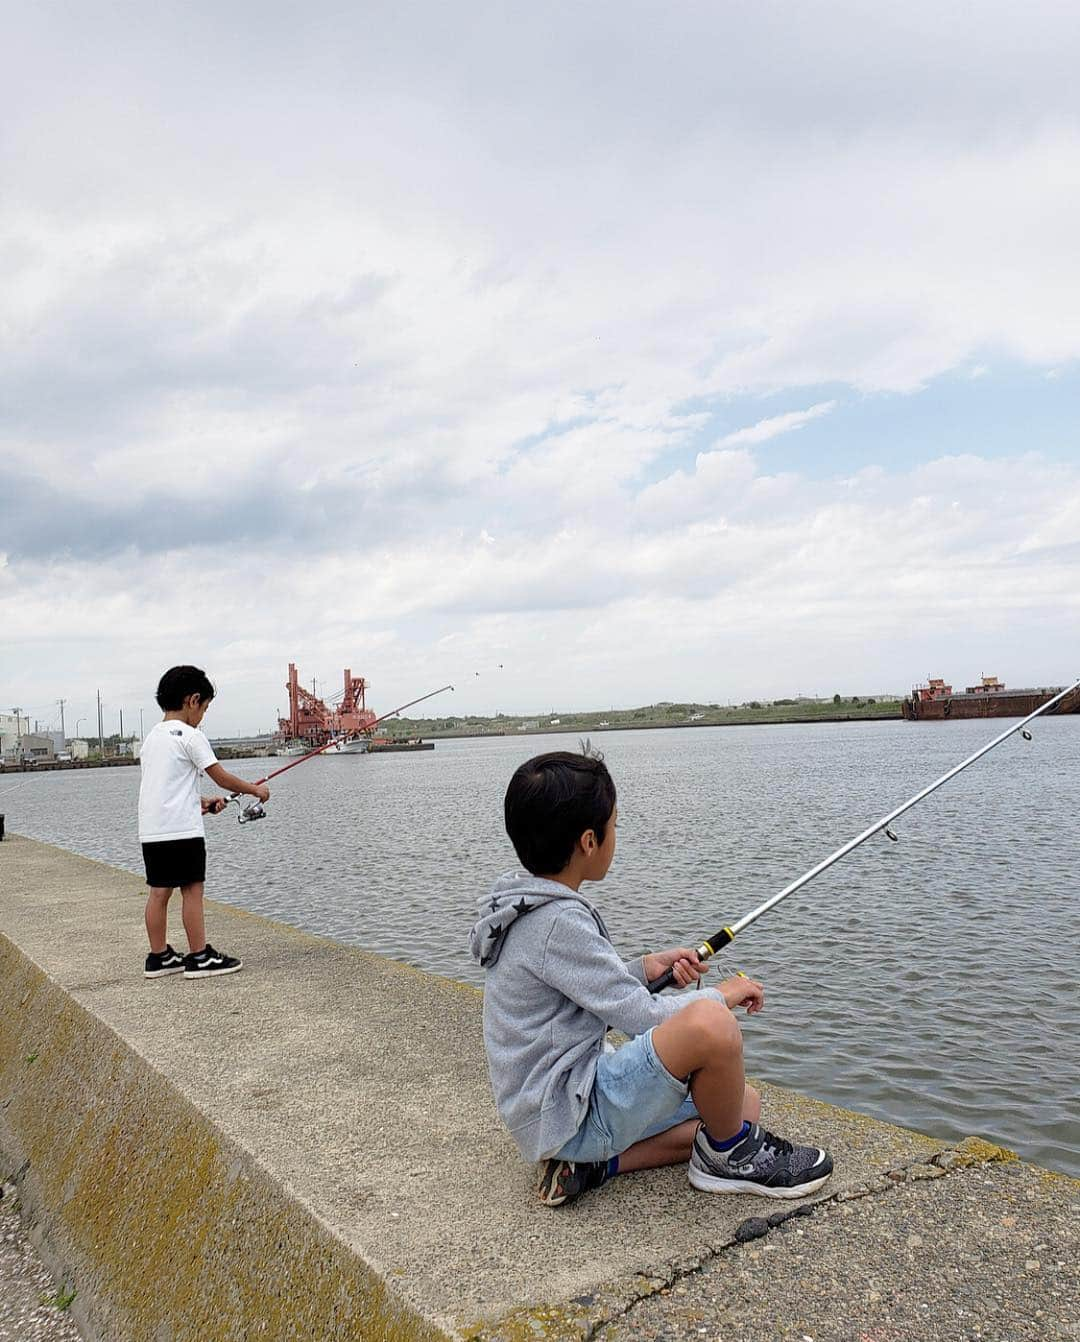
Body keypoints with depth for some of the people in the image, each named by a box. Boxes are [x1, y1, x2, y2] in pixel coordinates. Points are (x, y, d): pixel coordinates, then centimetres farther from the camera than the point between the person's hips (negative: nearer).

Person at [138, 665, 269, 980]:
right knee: (192, 890, -1)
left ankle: (159, 957, 17)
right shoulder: (190, 736, -9)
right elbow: (222, 778, -7)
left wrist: (200, 803, 20)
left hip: (151, 830, 8)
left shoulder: (151, 737, 16)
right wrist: (256, 789, 6)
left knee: (159, 892, 11)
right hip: (182, 830, -8)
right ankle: (199, 957, 4)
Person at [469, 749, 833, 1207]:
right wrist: (721, 995, -5)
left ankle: (590, 1162, 6)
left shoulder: (531, 905, 6)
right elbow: (641, 1019, -21)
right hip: (566, 1114, -10)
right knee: (711, 1025, -30)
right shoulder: (558, 922, -24)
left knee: (742, 1104, 15)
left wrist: (643, 968, 7)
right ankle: (730, 1156, 0)